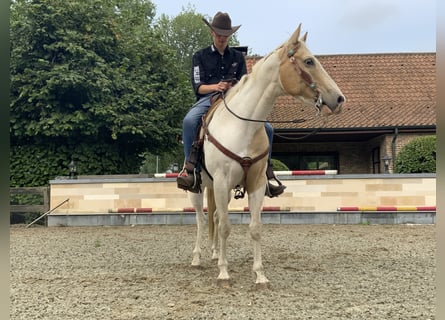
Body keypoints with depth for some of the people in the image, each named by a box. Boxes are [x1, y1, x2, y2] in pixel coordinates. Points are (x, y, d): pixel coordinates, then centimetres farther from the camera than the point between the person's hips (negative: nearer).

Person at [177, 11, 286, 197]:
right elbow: (198, 86, 3)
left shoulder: (238, 56, 21)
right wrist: (216, 86, -18)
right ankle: (190, 168, -28)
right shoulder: (200, 56, 14)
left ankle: (266, 173, -5)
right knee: (189, 121, -36)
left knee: (267, 128, -16)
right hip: (208, 99, -2)